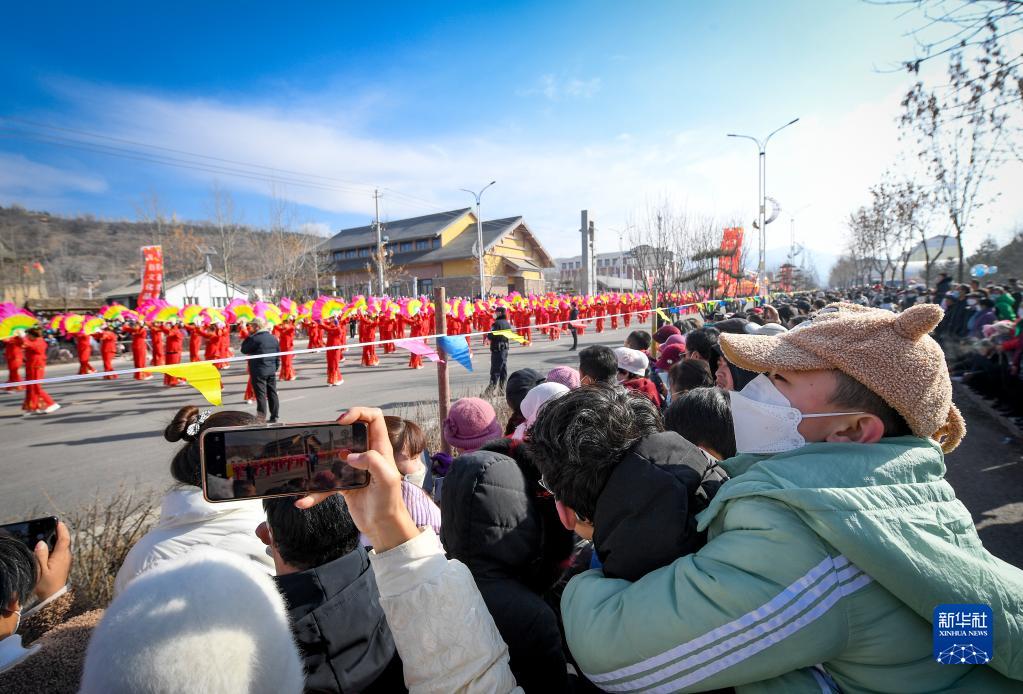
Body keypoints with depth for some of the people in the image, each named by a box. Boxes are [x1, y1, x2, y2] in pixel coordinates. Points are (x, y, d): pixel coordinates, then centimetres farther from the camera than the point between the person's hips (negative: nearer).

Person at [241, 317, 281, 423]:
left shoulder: (255, 338, -14)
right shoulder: (273, 338, 8)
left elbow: (244, 350, -5)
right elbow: (278, 355, 12)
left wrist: (249, 337, 0)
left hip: (259, 371, -6)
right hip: (272, 370, 6)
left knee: (261, 394, -3)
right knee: (272, 393, 10)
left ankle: (262, 418, -1)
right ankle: (274, 417, 16)